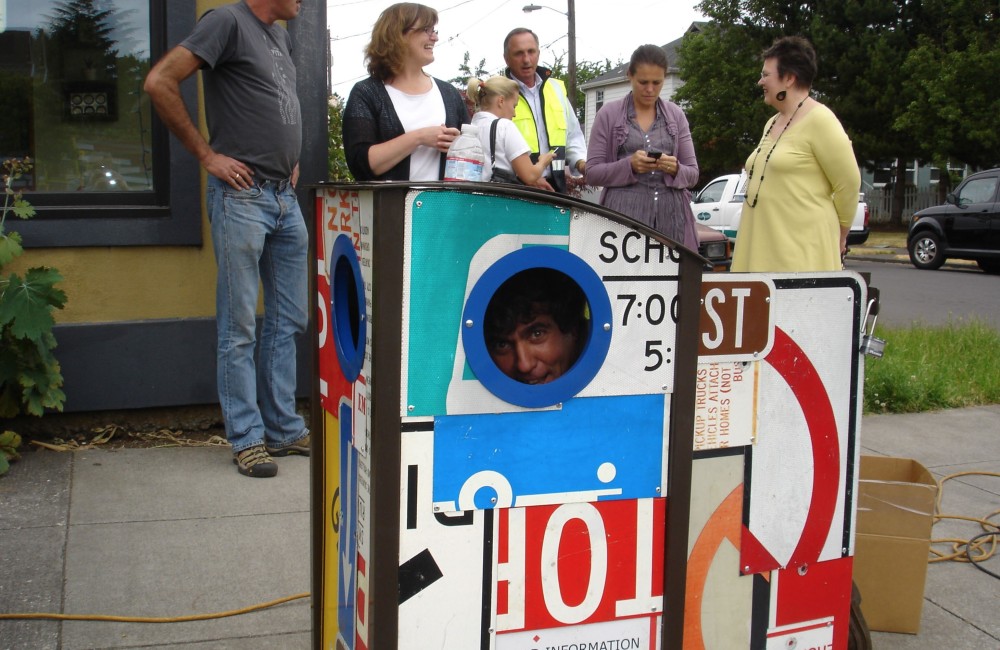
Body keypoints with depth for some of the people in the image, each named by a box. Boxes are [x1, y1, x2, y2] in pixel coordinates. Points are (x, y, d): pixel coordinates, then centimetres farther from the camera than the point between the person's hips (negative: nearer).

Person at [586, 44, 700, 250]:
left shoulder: (676, 115, 14)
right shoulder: (608, 114, 6)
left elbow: (693, 174, 14)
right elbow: (592, 173, 3)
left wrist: (675, 170, -9)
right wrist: (629, 165, -13)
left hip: (671, 217, 2)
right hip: (625, 214, -2)